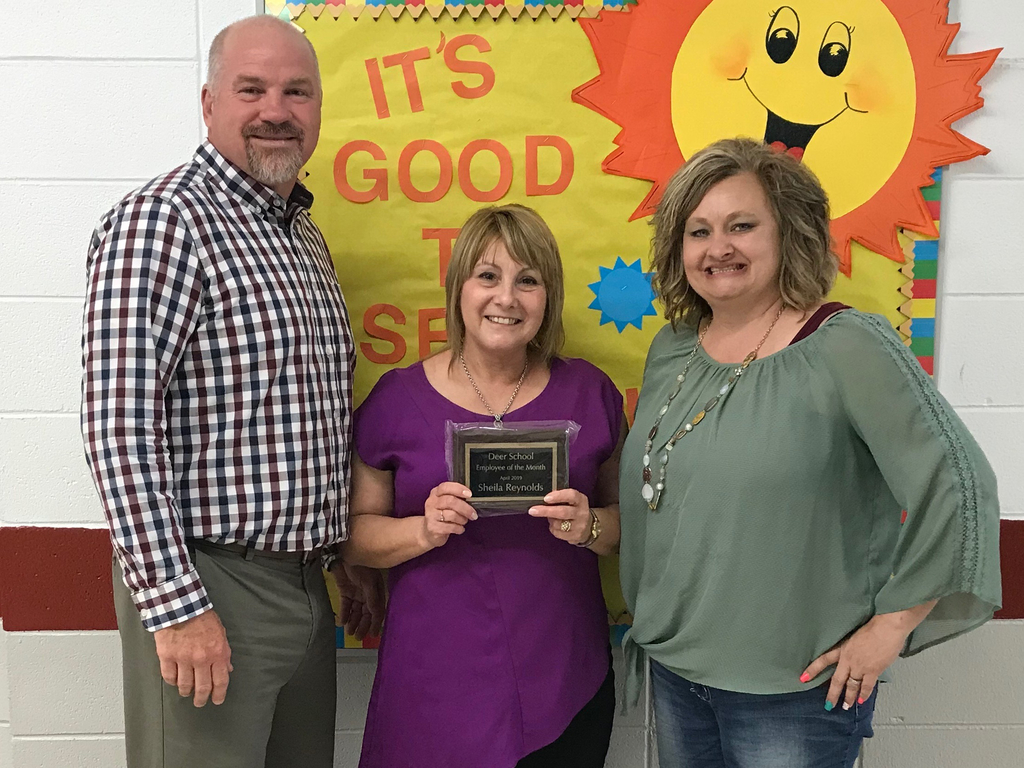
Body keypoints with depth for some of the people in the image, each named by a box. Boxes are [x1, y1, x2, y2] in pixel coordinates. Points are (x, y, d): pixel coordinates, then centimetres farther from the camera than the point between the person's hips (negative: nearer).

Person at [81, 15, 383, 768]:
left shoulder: (308, 238, 13)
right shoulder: (162, 220, -13)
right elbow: (120, 423, -19)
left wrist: (346, 553, 17)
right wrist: (175, 603, -21)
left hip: (305, 585, 8)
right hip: (208, 586, -8)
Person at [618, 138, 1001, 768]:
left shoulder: (847, 347, -16)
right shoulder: (671, 349, 3)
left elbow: (958, 485, -19)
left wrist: (890, 626, -14)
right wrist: (654, 627, 10)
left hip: (795, 693, -5)